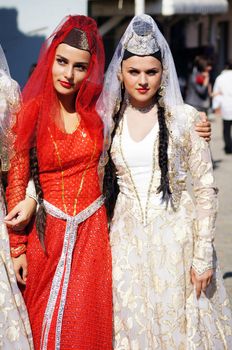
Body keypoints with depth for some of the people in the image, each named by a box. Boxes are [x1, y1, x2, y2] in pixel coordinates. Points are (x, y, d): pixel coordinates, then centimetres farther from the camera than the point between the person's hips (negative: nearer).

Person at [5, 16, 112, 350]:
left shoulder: (97, 109, -1)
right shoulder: (32, 112, -7)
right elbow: (16, 181, -3)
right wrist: (18, 248, -3)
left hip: (92, 230, 2)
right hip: (47, 232, -1)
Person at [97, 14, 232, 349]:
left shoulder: (184, 118, -5)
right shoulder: (107, 120, 3)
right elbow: (99, 184, 10)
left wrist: (204, 255, -8)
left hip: (175, 236, -2)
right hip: (127, 238, 2)